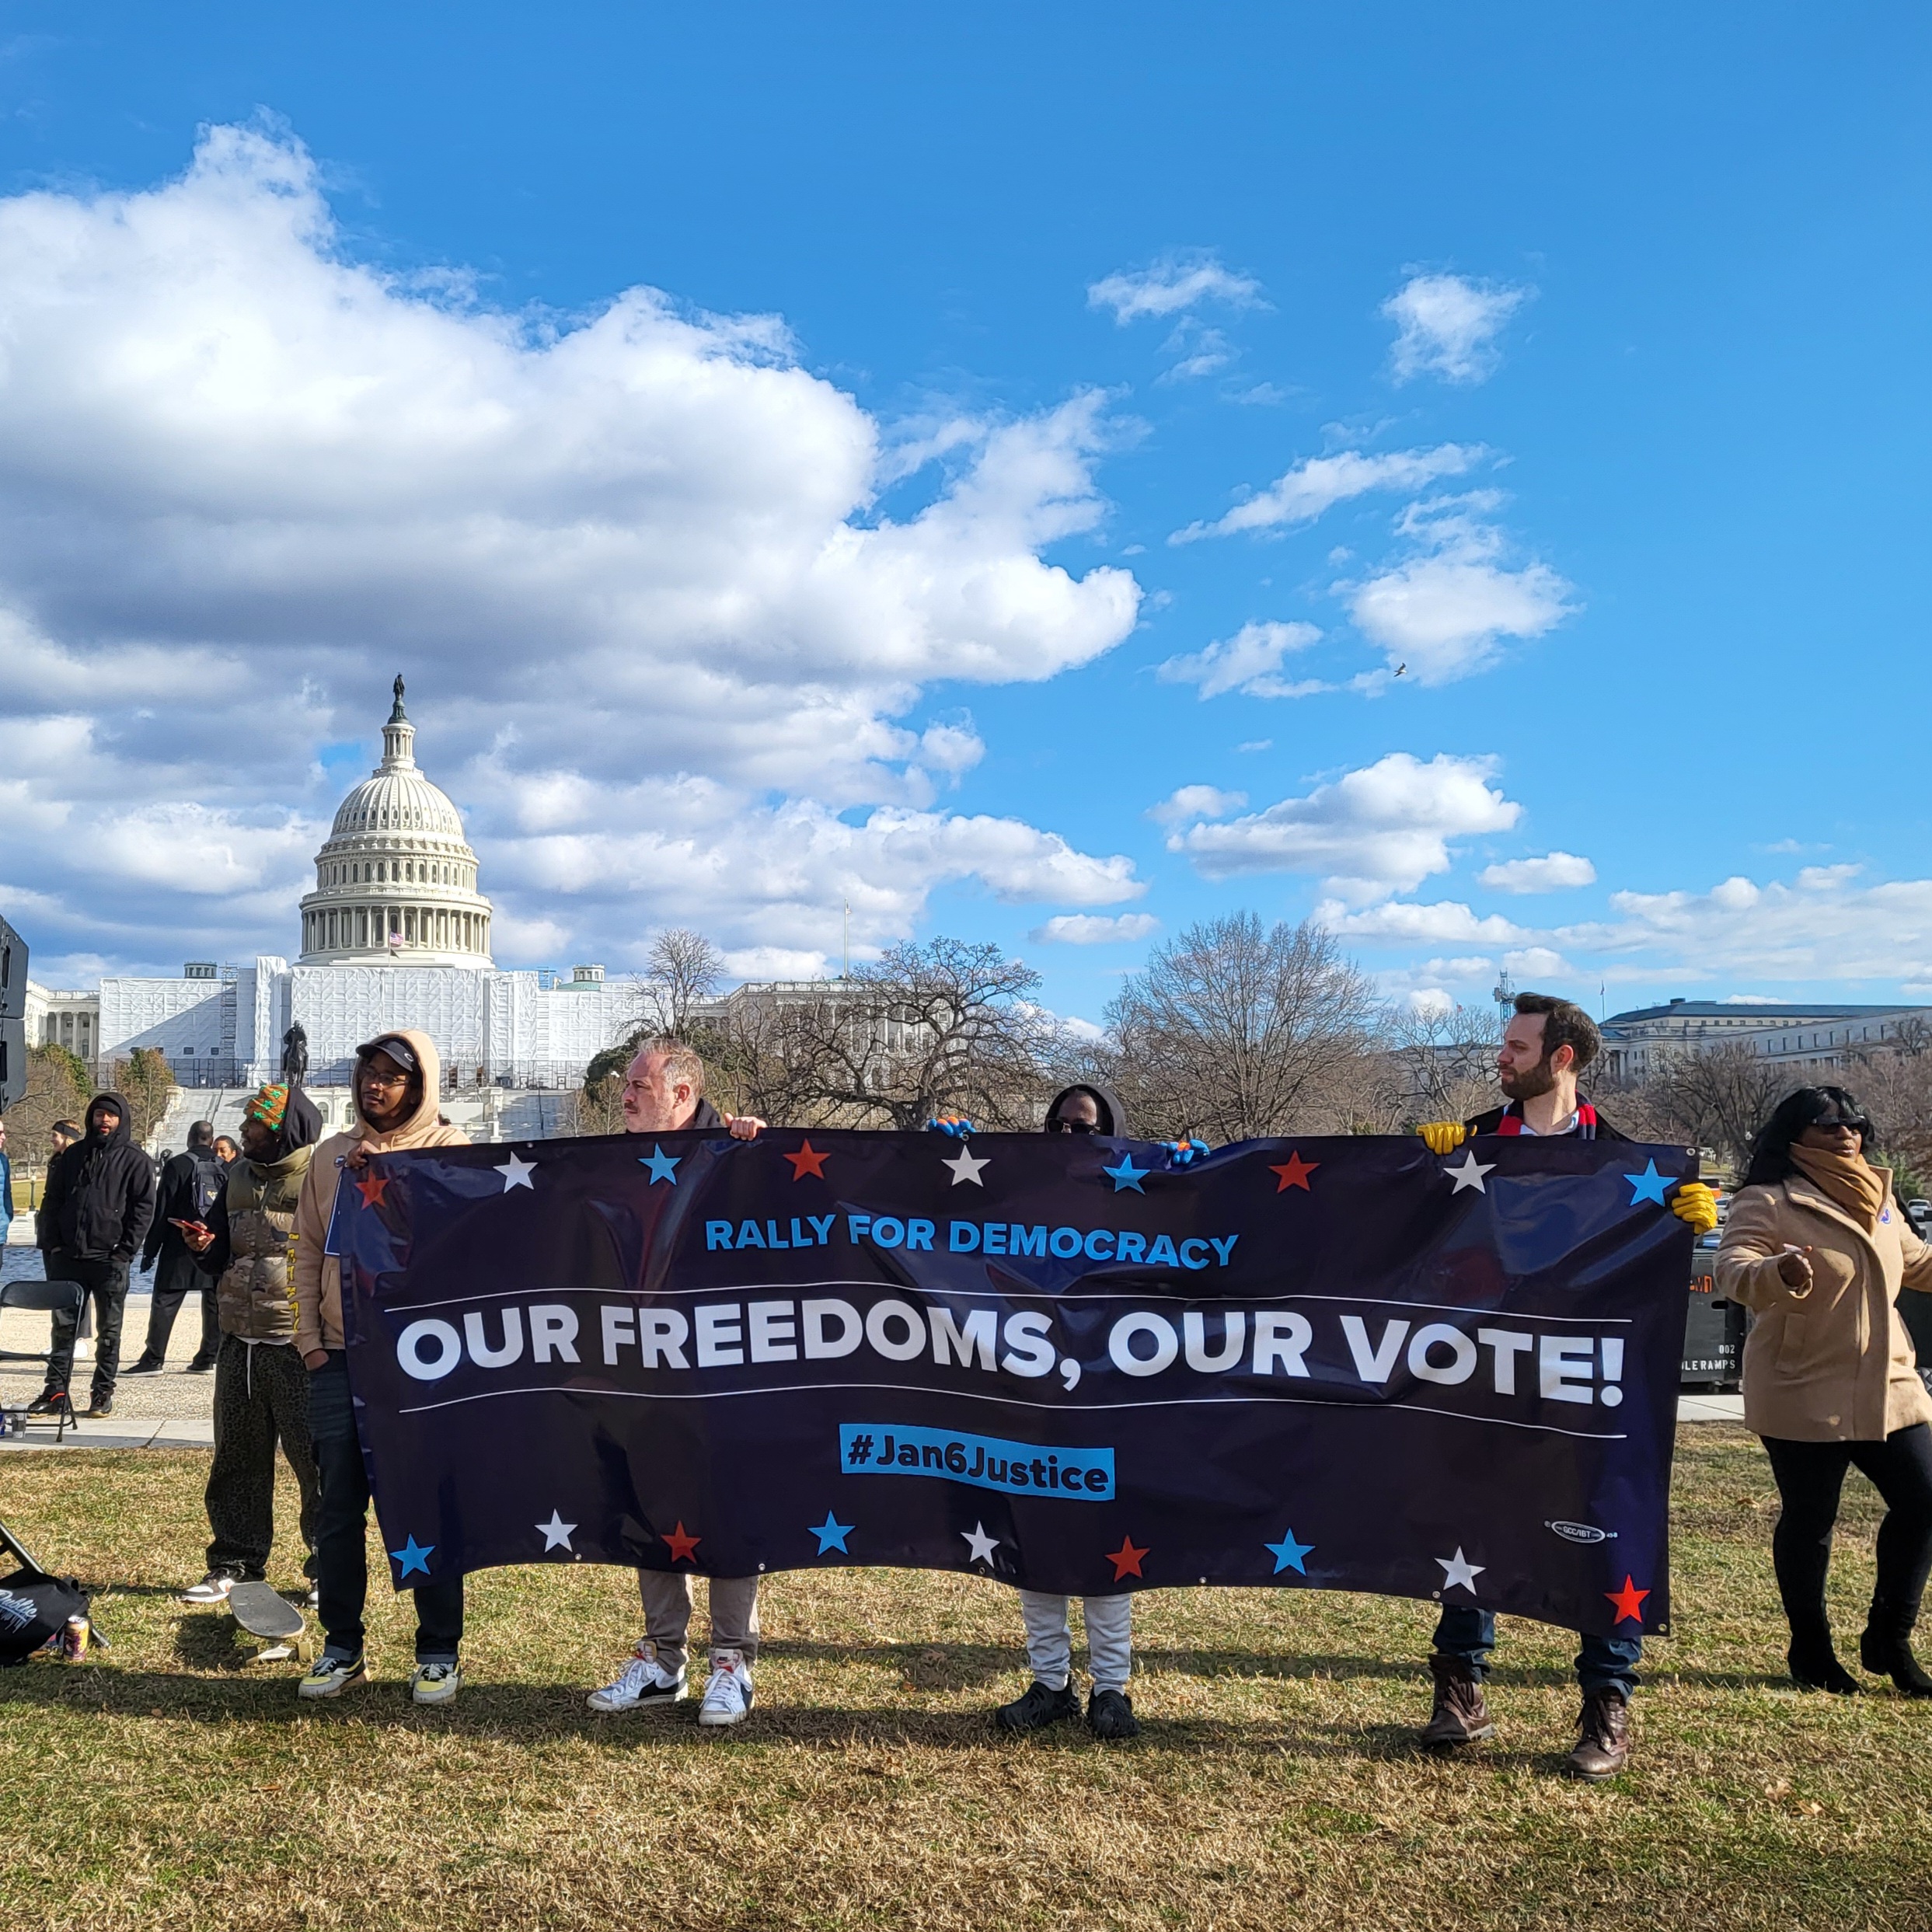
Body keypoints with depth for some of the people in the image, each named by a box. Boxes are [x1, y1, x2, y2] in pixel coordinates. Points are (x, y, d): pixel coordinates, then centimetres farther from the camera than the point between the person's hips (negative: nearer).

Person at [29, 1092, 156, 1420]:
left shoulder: (135, 1161, -1)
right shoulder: (72, 1155, 10)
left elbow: (143, 1208, -5)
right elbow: (51, 1199, 11)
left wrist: (124, 1251, -12)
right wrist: (51, 1244, 0)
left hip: (110, 1259, -3)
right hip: (67, 1257, 3)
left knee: (108, 1330, 5)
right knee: (63, 1326, 7)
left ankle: (104, 1393, 12)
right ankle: (56, 1391, 13)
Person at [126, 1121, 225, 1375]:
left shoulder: (177, 1165, -5)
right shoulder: (225, 1169, 5)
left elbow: (162, 1211, -6)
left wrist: (150, 1250, -2)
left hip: (180, 1248, -4)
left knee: (164, 1302, 0)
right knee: (214, 1304, 9)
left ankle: (153, 1359, -3)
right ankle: (207, 1358, 10)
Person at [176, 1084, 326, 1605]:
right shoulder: (238, 1180, 12)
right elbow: (219, 1263, 19)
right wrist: (204, 1247, -2)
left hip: (301, 1348, -7)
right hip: (239, 1345, 7)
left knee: (318, 1463, 0)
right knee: (238, 1461, 14)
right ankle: (237, 1561, 27)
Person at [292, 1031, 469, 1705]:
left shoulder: (447, 1148, 0)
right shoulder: (332, 1155, 11)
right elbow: (309, 1251, 13)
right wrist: (311, 1339, 5)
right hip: (340, 1357, 4)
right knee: (339, 1508, 8)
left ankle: (438, 1653, 14)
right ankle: (342, 1648, 21)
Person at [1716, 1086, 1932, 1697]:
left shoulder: (1877, 1196, 11)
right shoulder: (1768, 1202, -12)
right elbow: (1732, 1269, -26)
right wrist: (1778, 1274, -47)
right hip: (1804, 1394, -6)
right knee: (1809, 1521, 4)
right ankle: (1812, 1652, 21)